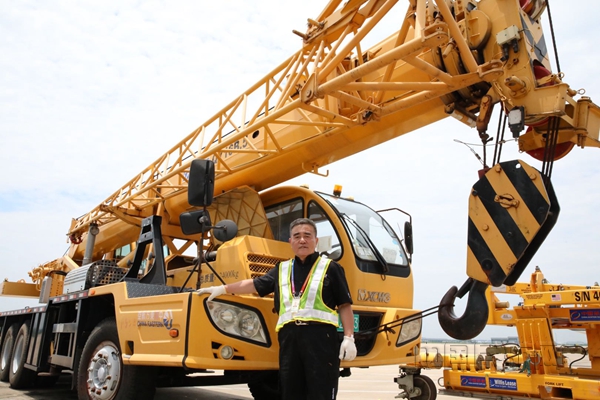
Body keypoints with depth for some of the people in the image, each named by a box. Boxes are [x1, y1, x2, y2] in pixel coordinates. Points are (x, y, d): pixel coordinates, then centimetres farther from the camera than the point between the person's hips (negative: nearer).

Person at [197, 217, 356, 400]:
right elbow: (255, 284, 23)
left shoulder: (330, 267, 5)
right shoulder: (282, 269, 19)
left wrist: (349, 338, -6)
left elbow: (345, 305, 2)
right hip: (289, 337, 5)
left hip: (321, 337, -4)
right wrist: (223, 289, 22)